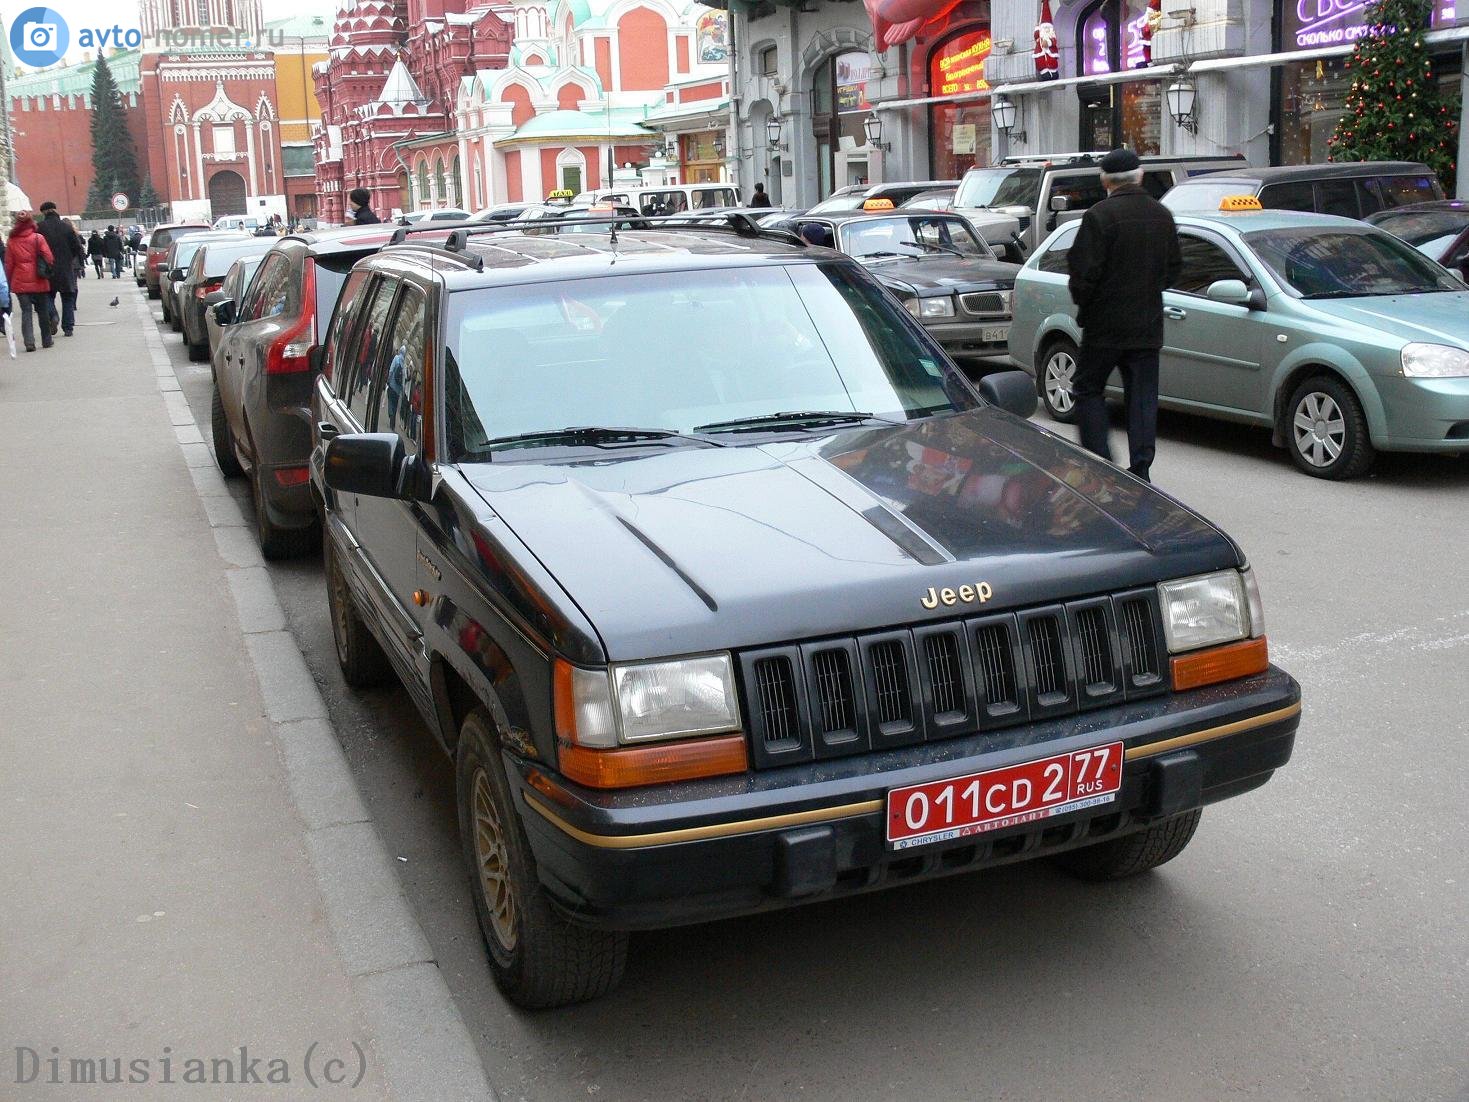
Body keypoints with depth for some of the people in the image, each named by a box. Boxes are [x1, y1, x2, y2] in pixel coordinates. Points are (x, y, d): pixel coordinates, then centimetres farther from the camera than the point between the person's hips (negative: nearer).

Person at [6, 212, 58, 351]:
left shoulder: (12, 241, 2)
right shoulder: (38, 238, -6)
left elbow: (8, 264, 5)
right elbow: (49, 258, -7)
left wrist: (9, 282, 12)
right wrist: (49, 272, 10)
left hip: (20, 283, 1)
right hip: (39, 282, -1)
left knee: (26, 312, 2)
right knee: (43, 311, 11)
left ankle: (29, 342, -9)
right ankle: (46, 340, 19)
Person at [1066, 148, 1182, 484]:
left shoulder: (1100, 215, -14)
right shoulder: (1162, 215, 7)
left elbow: (1083, 270, -16)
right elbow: (1174, 267, 14)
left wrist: (1083, 305, 0)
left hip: (1105, 323, -5)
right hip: (1148, 325, 5)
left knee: (1088, 389, 9)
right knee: (1142, 396, 9)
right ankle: (1140, 470, 9)